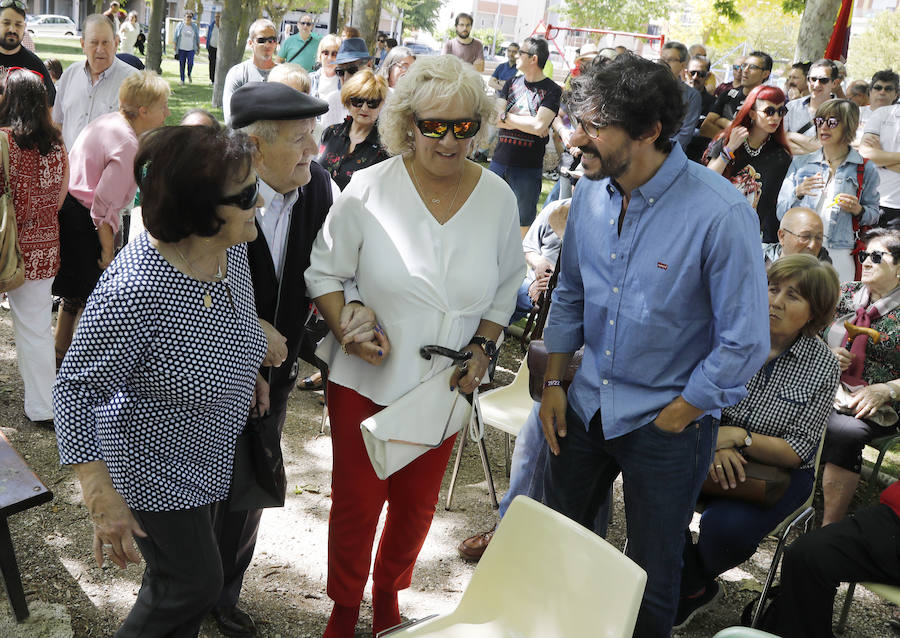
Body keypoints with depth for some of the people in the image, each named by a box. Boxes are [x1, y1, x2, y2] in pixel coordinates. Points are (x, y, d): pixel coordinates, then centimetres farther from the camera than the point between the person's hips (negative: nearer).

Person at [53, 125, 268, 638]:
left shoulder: (232, 246, -11)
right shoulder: (134, 291, -36)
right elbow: (75, 391, -27)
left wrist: (246, 369, 2)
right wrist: (103, 499, -28)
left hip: (211, 450, 7)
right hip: (155, 467, -7)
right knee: (196, 582, 8)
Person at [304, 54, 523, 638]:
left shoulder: (498, 198, -5)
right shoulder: (369, 188, -13)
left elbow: (507, 284, 9)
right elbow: (325, 269, -3)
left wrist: (483, 346, -2)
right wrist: (348, 326, -17)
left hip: (444, 386, 3)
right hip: (365, 379, -2)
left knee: (417, 502, 19)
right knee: (356, 502, 9)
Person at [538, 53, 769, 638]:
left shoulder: (722, 214, -23)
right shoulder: (591, 194, -4)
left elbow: (745, 343, -19)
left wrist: (677, 415, -12)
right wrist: (554, 382, 7)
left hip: (667, 422, -5)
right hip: (588, 404, 6)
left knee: (652, 576, 12)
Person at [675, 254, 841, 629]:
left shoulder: (823, 368, -8)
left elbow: (797, 452, -10)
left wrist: (739, 436, -25)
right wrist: (712, 440, -23)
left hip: (777, 468, -2)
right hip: (712, 453, 2)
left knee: (727, 528, -31)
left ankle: (686, 587, 6)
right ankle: (698, 588, -1)